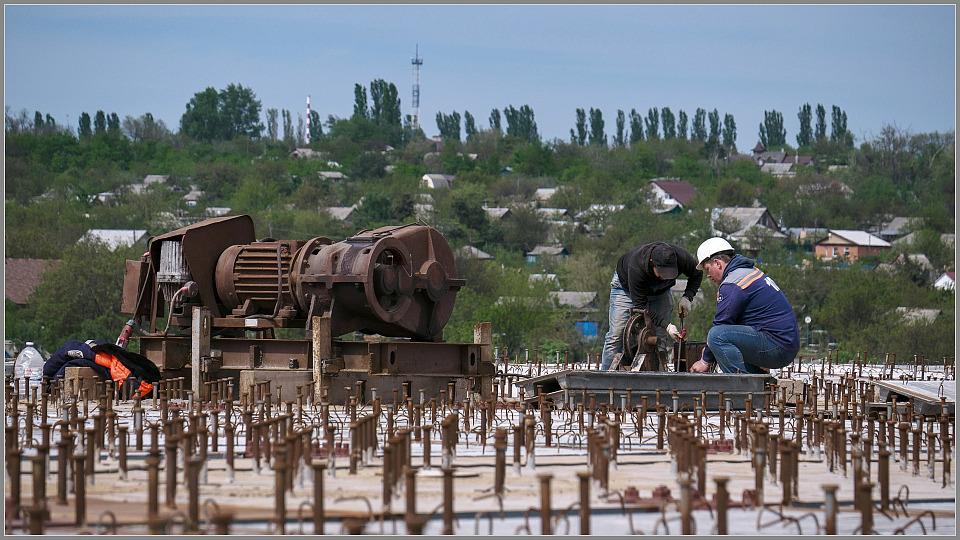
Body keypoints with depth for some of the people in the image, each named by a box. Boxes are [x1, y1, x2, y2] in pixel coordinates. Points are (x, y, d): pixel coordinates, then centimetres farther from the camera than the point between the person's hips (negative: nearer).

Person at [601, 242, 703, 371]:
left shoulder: (683, 258, -35)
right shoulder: (635, 268, -44)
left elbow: (697, 275, -10)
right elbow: (640, 305, -36)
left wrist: (687, 297, -26)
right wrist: (666, 325, -42)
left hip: (659, 291, 3)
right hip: (625, 286, -3)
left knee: (659, 339, -10)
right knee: (616, 337, -8)